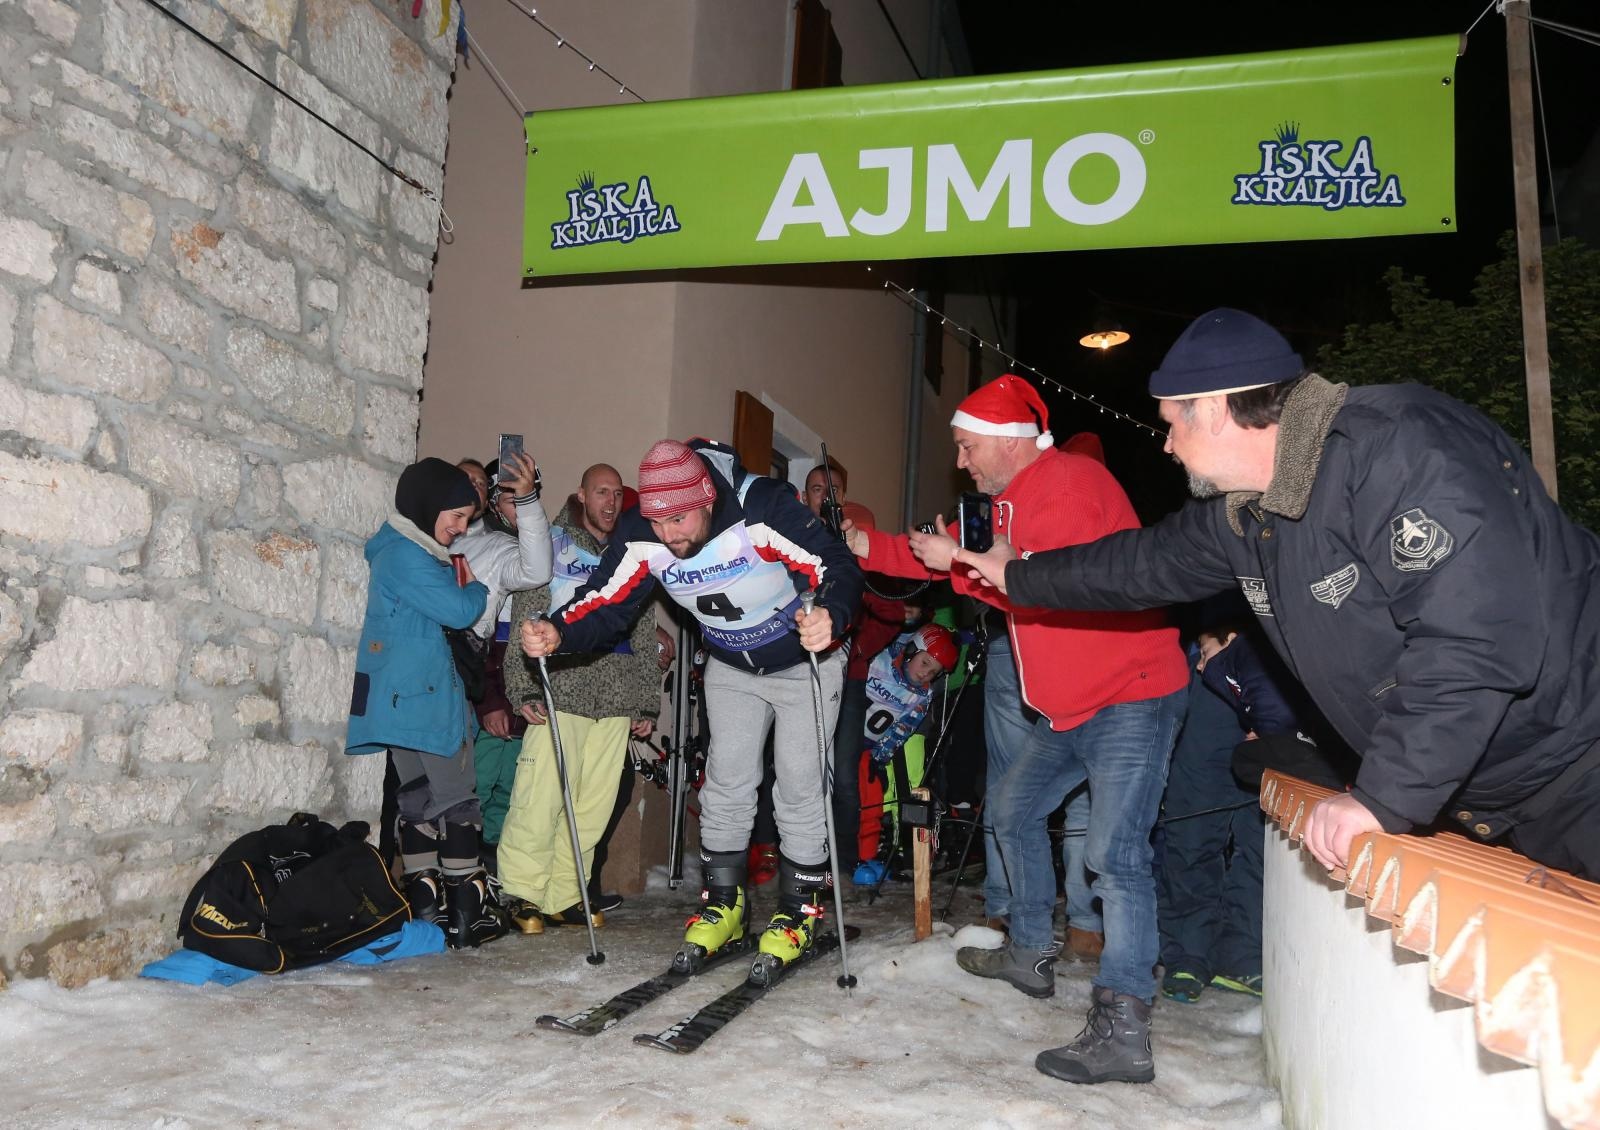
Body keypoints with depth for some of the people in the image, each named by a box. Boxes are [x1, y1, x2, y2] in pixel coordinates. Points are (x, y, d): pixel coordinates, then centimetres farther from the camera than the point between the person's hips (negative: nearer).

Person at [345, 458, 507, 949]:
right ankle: (467, 912, 3)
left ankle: (425, 910, 15)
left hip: (407, 701, 10)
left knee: (420, 802, 10)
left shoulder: (406, 552, 18)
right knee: (457, 800, -2)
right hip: (424, 700, -10)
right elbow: (459, 611, -16)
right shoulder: (406, 556, -15)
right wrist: (476, 588, 2)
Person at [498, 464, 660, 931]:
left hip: (616, 699, 4)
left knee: (594, 803, 1)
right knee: (541, 796, -10)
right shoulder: (551, 543, 8)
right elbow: (525, 618, 0)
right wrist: (525, 687, -10)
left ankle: (563, 896, 11)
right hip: (561, 690, -4)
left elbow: (645, 634, 21)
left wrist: (647, 701, 15)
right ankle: (522, 895, 3)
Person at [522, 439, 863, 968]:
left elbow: (837, 569, -38)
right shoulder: (641, 536, -20)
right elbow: (605, 603, -17)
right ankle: (723, 905, 21)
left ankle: (798, 911, 12)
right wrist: (557, 633, -38)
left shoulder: (764, 508, -35)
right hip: (731, 669, 4)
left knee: (799, 783, -4)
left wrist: (830, 617, -59)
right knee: (726, 780, 6)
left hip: (806, 661, -4)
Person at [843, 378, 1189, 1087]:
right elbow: (947, 557, 20)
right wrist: (865, 544, 15)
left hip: (1130, 696, -11)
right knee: (1012, 807, 19)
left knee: (1113, 852, -15)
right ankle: (1031, 954, 33)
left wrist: (961, 561, -19)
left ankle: (1123, 1031, -13)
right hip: (1069, 705, 11)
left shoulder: (1071, 484, -16)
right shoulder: (1013, 499, 16)